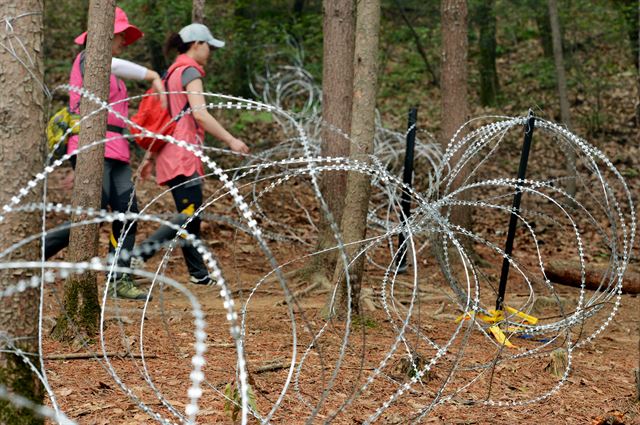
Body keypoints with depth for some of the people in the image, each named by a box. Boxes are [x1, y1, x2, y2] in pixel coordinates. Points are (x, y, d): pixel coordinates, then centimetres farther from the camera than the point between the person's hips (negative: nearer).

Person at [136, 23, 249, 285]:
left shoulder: (171, 73, 22)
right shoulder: (190, 72, -7)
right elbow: (200, 114, -20)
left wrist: (151, 156, 26)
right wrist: (230, 141, -20)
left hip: (170, 154, 10)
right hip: (183, 155, -10)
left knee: (190, 215, 9)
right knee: (191, 213, -15)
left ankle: (199, 274, 10)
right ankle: (140, 254, -24)